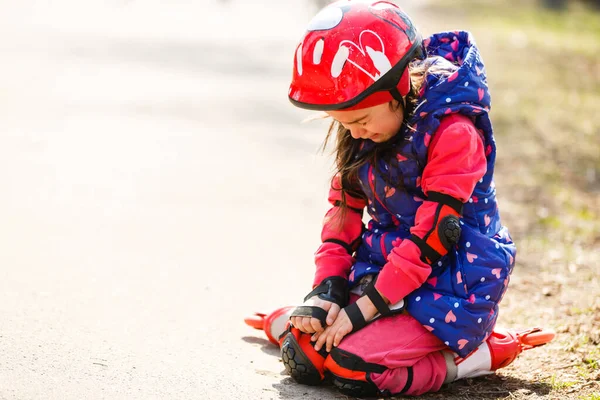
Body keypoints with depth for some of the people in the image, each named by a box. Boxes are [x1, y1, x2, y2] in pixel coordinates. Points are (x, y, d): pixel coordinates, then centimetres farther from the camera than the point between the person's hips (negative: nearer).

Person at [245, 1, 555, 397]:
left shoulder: (453, 131, -22)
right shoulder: (362, 132, 3)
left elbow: (432, 235, -23)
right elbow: (345, 210, 5)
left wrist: (362, 308, -21)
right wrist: (324, 293, -8)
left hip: (447, 286, -7)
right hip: (385, 270, 7)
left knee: (350, 365, -24)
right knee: (303, 352, -10)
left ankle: (474, 355, -6)